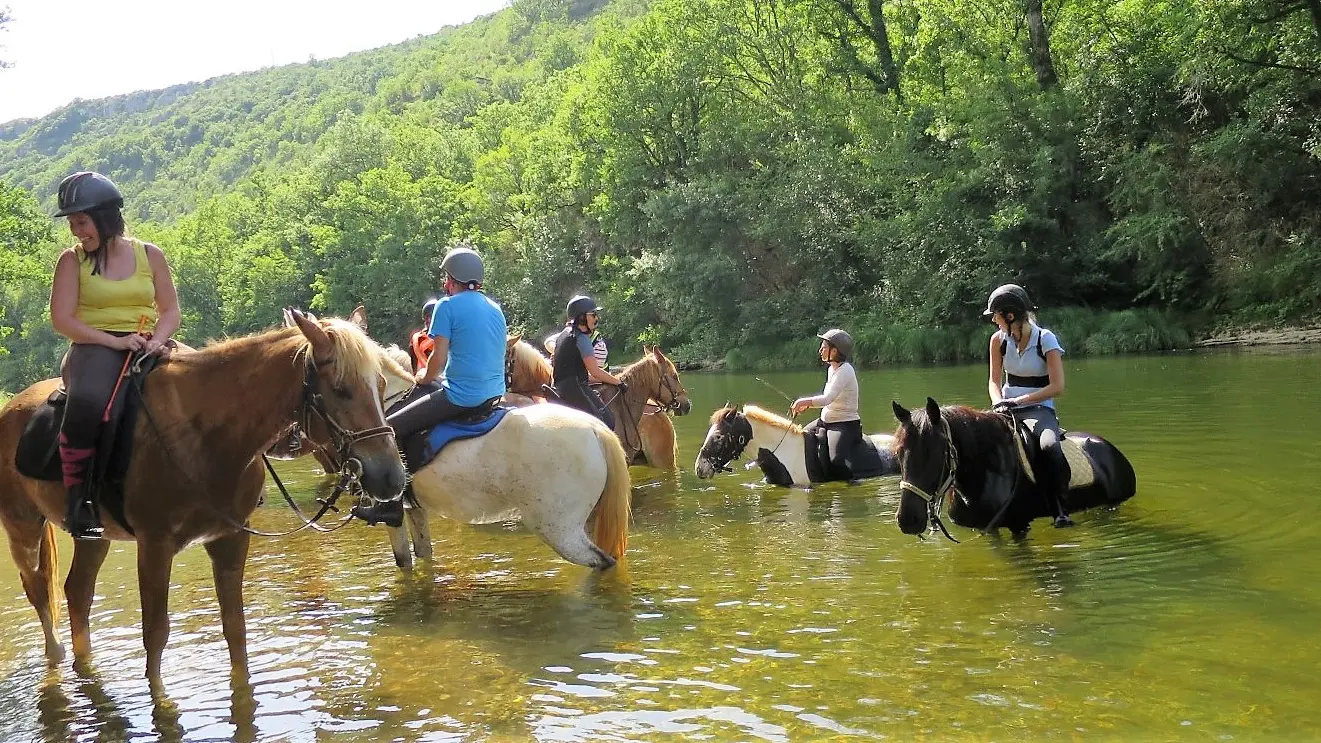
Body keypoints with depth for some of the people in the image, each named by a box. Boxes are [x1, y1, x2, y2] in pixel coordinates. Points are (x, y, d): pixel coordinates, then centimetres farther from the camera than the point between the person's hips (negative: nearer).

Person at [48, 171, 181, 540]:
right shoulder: (72, 260, 5)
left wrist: (157, 340, -12)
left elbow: (170, 311, 10)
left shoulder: (150, 255, 9)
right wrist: (115, 341, -16)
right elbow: (62, 319, -3)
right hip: (95, 349, -3)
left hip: (147, 348, 3)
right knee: (87, 401, -37)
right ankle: (78, 498, -24)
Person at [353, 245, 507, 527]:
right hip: (495, 395, 9)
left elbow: (439, 358, -11)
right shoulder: (496, 309, 14)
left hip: (461, 396, -8)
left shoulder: (447, 306, -7)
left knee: (390, 429, 0)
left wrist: (424, 377, 10)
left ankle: (391, 505, -2)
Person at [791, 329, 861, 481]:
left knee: (836, 461, -30)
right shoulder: (832, 369, 11)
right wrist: (806, 404, 5)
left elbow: (827, 399, -29)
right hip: (826, 421, 10)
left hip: (845, 424, -10)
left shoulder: (844, 371, -18)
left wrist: (804, 402, -21)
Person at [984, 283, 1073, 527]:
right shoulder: (999, 340, 4)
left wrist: (1019, 400, -21)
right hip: (1008, 408, 4)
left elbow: (1057, 386, -13)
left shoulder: (1046, 339, -9)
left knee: (1050, 446, -36)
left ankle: (1060, 508, -25)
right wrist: (998, 402, -14)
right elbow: (994, 381, 9)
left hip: (1039, 409, -4)